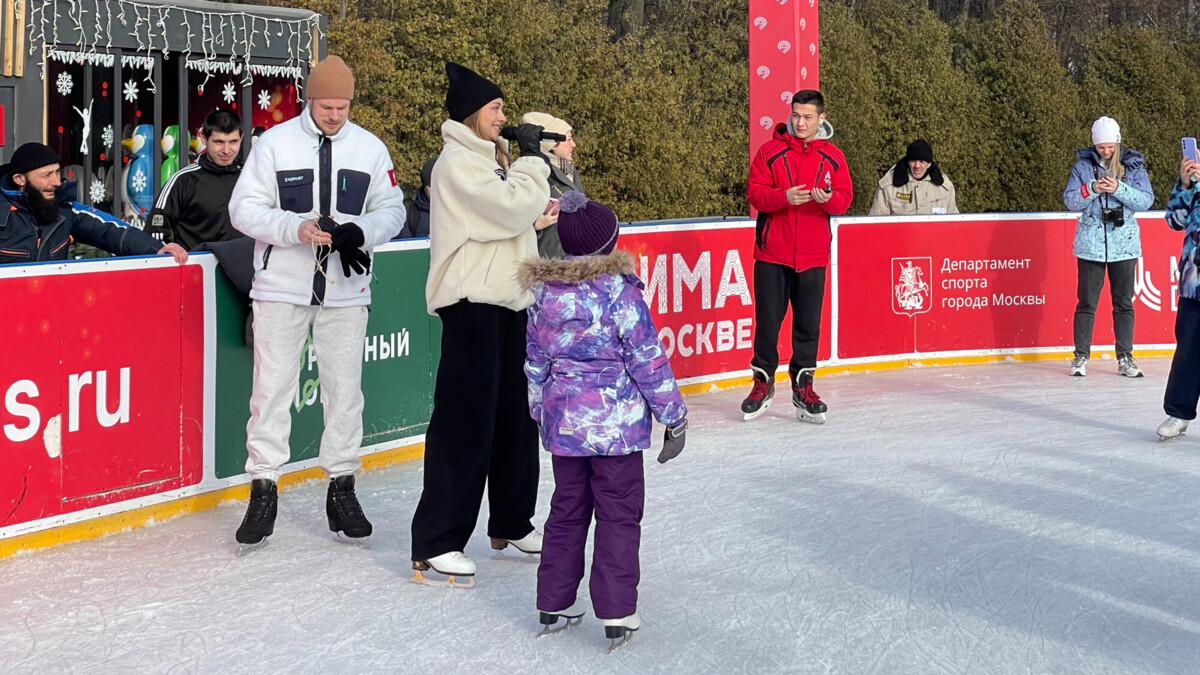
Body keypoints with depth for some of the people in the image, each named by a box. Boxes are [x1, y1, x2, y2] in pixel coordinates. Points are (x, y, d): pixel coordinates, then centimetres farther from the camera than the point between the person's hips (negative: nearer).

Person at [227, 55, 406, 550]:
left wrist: (358, 232, -14)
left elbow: (391, 210, 7)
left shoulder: (370, 148, 5)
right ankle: (263, 491, 8)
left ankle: (341, 486, 19)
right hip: (282, 283, -2)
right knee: (272, 386, 0)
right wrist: (295, 228, -19)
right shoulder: (275, 143, -2)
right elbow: (244, 209, -4)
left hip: (345, 287, 2)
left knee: (345, 388, 7)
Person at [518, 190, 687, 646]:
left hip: (563, 420, 5)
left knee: (567, 510, 17)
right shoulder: (618, 289, -12)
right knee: (619, 515, 2)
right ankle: (617, 612, 2)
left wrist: (542, 413, 24)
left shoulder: (544, 292, 4)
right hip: (616, 423, -5)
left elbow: (535, 363, 11)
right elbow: (648, 360, -11)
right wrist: (674, 416, -3)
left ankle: (554, 603, 23)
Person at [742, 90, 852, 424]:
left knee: (808, 322, 4)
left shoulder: (833, 157, 7)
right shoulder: (770, 151, 1)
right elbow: (754, 192, -5)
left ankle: (803, 386, 16)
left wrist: (828, 198, -18)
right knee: (768, 320, 3)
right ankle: (763, 381, 18)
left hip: (813, 255, 1)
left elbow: (844, 199, 4)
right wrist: (784, 197, -22)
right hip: (772, 252, -1)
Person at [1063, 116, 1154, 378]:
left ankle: (1125, 358, 12)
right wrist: (1092, 189, -19)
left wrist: (1118, 189, -19)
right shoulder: (1083, 165, 2)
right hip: (1090, 243, -1)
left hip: (1125, 243, 1)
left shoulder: (1134, 165, 2)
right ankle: (1081, 356, 10)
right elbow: (1070, 200, -2)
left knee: (1124, 302, 5)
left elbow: (1146, 200, -5)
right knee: (1086, 301, 2)